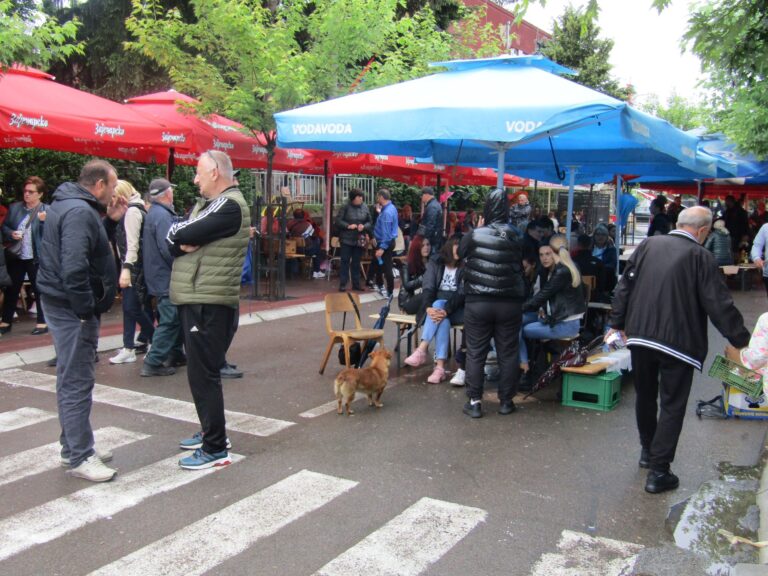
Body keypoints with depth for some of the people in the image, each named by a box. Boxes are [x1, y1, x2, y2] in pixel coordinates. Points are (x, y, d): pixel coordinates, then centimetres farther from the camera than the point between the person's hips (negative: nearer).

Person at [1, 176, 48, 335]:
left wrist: (44, 221, -28)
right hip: (15, 256, 4)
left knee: (39, 290, 5)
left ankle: (42, 322, 15)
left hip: (36, 258, -4)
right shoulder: (14, 207, 7)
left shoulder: (47, 210, -6)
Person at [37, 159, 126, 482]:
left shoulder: (72, 206, 14)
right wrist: (86, 309, -22)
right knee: (77, 383, -4)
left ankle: (73, 447, 29)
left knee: (72, 380, 17)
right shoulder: (79, 211, -20)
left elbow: (89, 246, 20)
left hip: (66, 306, 11)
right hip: (72, 309, -11)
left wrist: (111, 221, 9)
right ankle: (80, 458, 4)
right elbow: (74, 267, -29)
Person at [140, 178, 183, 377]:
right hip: (166, 279, -10)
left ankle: (175, 354, 28)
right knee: (170, 320, -7)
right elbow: (168, 248, -24)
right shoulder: (162, 215, -18)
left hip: (159, 277, 10)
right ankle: (153, 363, -5)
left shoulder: (154, 213, 15)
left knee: (175, 317, 19)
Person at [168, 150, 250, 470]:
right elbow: (172, 237, 9)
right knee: (201, 372, 18)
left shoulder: (230, 206, -14)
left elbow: (183, 234, -20)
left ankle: (216, 449, 2)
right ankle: (211, 432, 32)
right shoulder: (206, 204, 17)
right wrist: (184, 243, -11)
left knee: (203, 375, -6)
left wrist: (180, 234, 1)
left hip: (210, 305, -10)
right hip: (194, 301, 10)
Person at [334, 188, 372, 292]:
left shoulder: (365, 207, 3)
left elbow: (369, 222, 7)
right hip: (347, 239, -3)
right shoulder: (345, 207, -7)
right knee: (345, 261, 0)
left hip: (359, 239, 3)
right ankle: (342, 284, 5)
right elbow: (338, 221, -7)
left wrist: (364, 226, -13)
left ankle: (356, 283, 18)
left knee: (356, 262, 10)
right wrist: (348, 226, -19)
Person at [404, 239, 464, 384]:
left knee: (438, 303, -33)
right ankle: (440, 367, -42)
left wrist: (446, 310, -30)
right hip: (435, 306, 2)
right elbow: (427, 288, -7)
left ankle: (421, 350, -41)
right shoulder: (435, 263, 5)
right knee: (442, 320, -33)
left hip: (456, 310, -1)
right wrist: (428, 307, -28)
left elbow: (462, 293, -12)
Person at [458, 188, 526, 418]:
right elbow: (522, 267, 9)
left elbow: (460, 254, 10)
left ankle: (474, 401, 10)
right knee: (507, 353, 10)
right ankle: (506, 400, 17)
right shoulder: (516, 238, 0)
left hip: (478, 302, -2)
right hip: (510, 302, 2)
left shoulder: (474, 236, -8)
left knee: (475, 353, 6)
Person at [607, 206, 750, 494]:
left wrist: (617, 323, 17)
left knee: (645, 396, 21)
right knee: (672, 406, 5)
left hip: (640, 335, 5)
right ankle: (658, 472, 6)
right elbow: (720, 305, -11)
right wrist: (742, 340, -1)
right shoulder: (700, 257, -11)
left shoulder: (648, 245, 3)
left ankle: (647, 450, 39)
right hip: (678, 341, -5)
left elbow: (624, 286, 7)